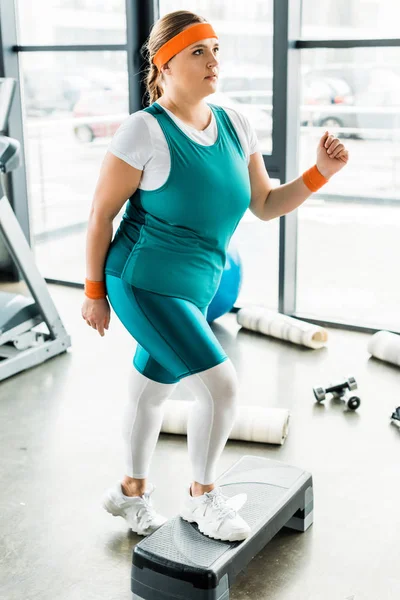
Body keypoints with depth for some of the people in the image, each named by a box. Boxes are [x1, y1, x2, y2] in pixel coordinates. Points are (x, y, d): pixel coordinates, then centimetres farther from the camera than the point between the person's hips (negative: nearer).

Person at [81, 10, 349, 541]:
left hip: (194, 290, 7)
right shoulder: (144, 131, -17)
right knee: (221, 383, -12)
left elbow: (266, 205, 4)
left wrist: (321, 172, -10)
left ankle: (132, 492, 42)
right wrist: (94, 292, -7)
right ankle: (203, 497, 13)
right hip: (145, 285, -7)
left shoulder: (235, 125, 1)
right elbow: (101, 214, -11)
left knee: (152, 390, 21)